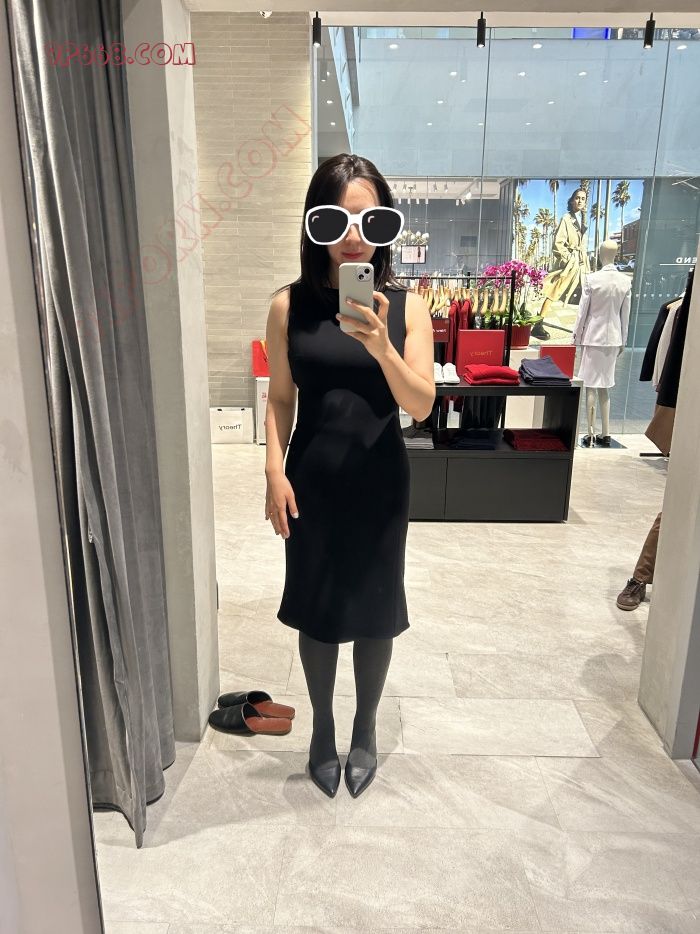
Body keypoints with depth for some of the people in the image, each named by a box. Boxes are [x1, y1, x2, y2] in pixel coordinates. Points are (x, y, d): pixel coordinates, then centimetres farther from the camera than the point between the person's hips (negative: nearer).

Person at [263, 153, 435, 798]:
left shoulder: (406, 305, -6)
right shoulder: (290, 305, -4)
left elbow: (422, 405, -12)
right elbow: (281, 398, 1)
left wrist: (380, 346, -28)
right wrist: (275, 473, -7)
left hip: (379, 482, 0)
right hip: (312, 483, 1)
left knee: (376, 607, 14)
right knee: (315, 607, 14)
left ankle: (366, 728, 40)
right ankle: (323, 727, 40)